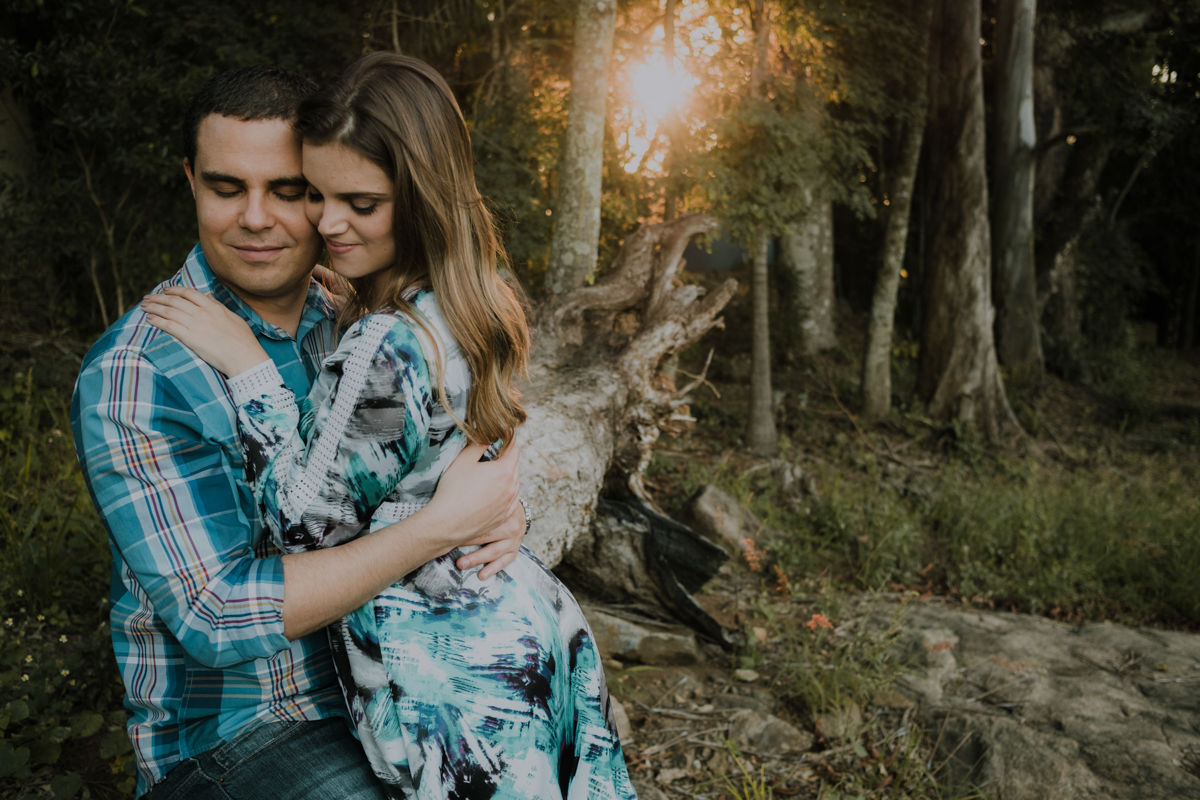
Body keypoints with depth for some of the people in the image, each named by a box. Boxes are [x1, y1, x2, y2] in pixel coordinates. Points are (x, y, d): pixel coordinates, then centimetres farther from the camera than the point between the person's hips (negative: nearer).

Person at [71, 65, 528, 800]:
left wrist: (501, 510, -18)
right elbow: (217, 615, -24)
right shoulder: (131, 379, -19)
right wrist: (442, 526, -29)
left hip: (374, 677, 6)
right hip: (227, 720, -5)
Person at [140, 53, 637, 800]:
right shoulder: (477, 306, 1)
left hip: (454, 684, -9)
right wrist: (350, 317, 11)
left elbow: (312, 525, -18)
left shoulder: (387, 347, -27)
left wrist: (250, 368, -17)